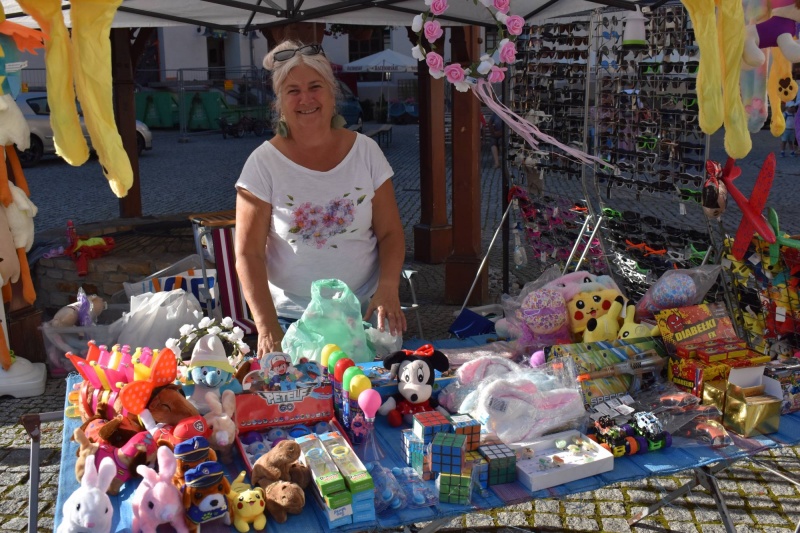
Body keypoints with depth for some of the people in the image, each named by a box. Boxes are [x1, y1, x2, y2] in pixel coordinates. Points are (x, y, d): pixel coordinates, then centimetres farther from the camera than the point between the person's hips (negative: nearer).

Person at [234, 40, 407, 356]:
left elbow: (390, 233, 3)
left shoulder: (365, 151, 1)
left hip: (363, 312, 1)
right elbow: (248, 253, -7)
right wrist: (267, 326, -17)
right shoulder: (264, 163, -5)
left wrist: (388, 289, -14)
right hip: (291, 318, -1)